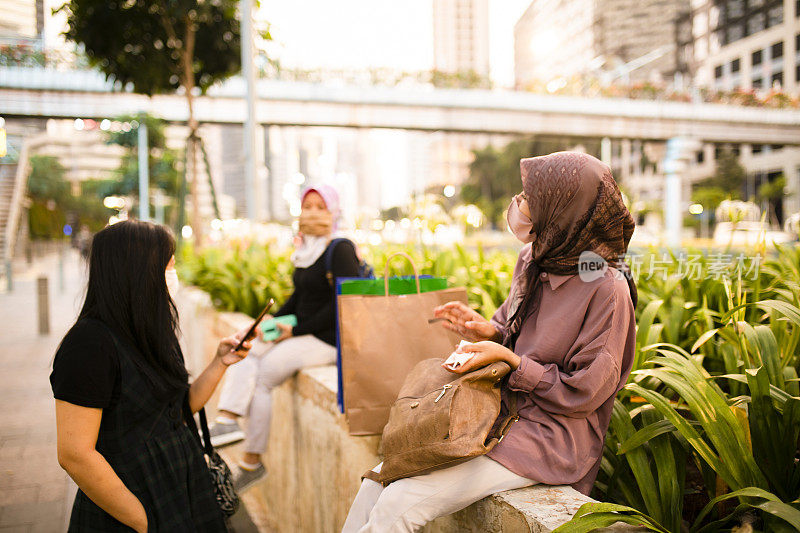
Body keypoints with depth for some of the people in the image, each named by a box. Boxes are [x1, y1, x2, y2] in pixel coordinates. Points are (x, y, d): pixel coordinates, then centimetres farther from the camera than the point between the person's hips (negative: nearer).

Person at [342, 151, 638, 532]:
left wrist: (507, 359, -19)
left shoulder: (607, 289, -19)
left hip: (549, 439, -7)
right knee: (379, 479, -6)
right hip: (500, 414, 7)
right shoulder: (533, 261, 4)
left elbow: (584, 393, -16)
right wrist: (489, 332, -4)